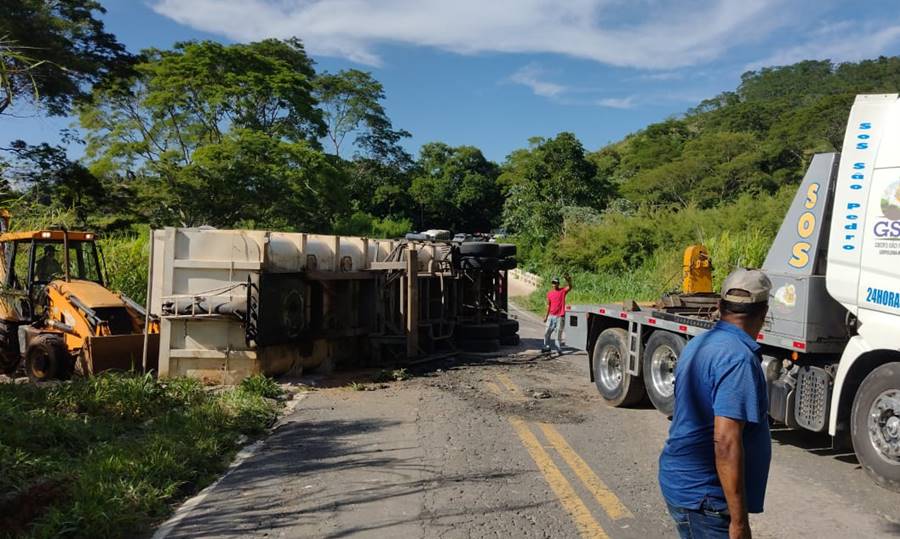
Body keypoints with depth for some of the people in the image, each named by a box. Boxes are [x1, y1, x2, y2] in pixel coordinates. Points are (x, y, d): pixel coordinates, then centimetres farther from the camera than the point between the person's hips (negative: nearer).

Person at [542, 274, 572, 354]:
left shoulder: (563, 291, -4)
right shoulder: (549, 293, 6)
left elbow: (569, 287, -24)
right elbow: (548, 305, 12)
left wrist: (568, 280, -44)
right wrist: (546, 316, 12)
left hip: (560, 317, -4)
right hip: (551, 316, 4)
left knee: (559, 334, 1)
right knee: (547, 332, 8)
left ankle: (559, 349, 9)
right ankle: (547, 347, 21)